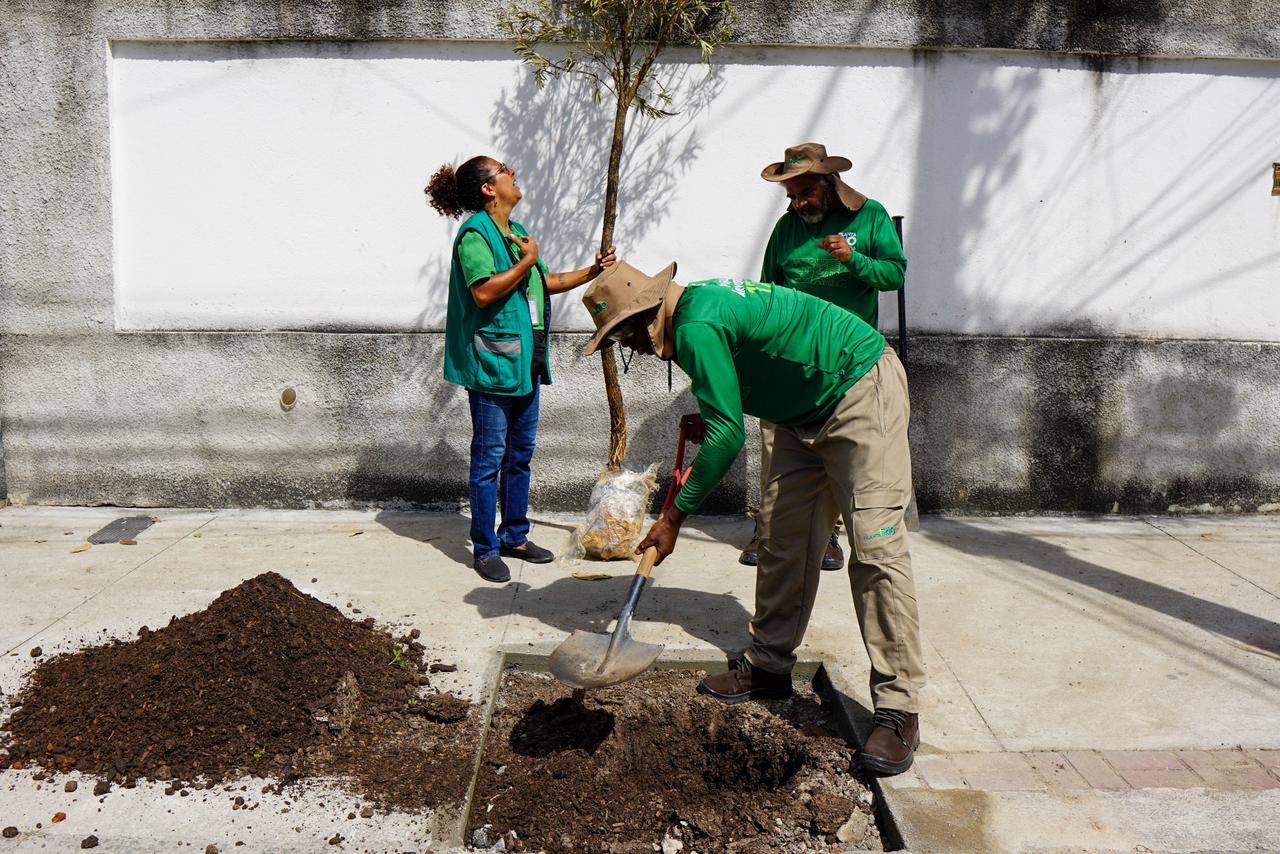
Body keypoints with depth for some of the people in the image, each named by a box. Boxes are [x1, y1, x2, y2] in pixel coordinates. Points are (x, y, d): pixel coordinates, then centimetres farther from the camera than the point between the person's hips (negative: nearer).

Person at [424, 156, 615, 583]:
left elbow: (545, 282, 24)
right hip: (492, 362, -9)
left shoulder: (517, 231, 17)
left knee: (521, 454, 15)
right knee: (490, 458, -2)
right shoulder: (476, 233, -11)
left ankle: (515, 536, 27)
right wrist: (526, 261, -14)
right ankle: (485, 549, 8)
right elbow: (484, 292, -23)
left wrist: (591, 271, 16)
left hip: (525, 360, 9)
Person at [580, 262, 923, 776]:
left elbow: (728, 434, -24)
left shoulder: (697, 329, -24)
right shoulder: (697, 301, 7)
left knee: (875, 547, -14)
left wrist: (675, 515, -18)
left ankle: (899, 709, -11)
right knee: (781, 533, 10)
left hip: (862, 392, -11)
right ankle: (770, 666, 20)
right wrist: (706, 416, 19)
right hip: (807, 410, 11)